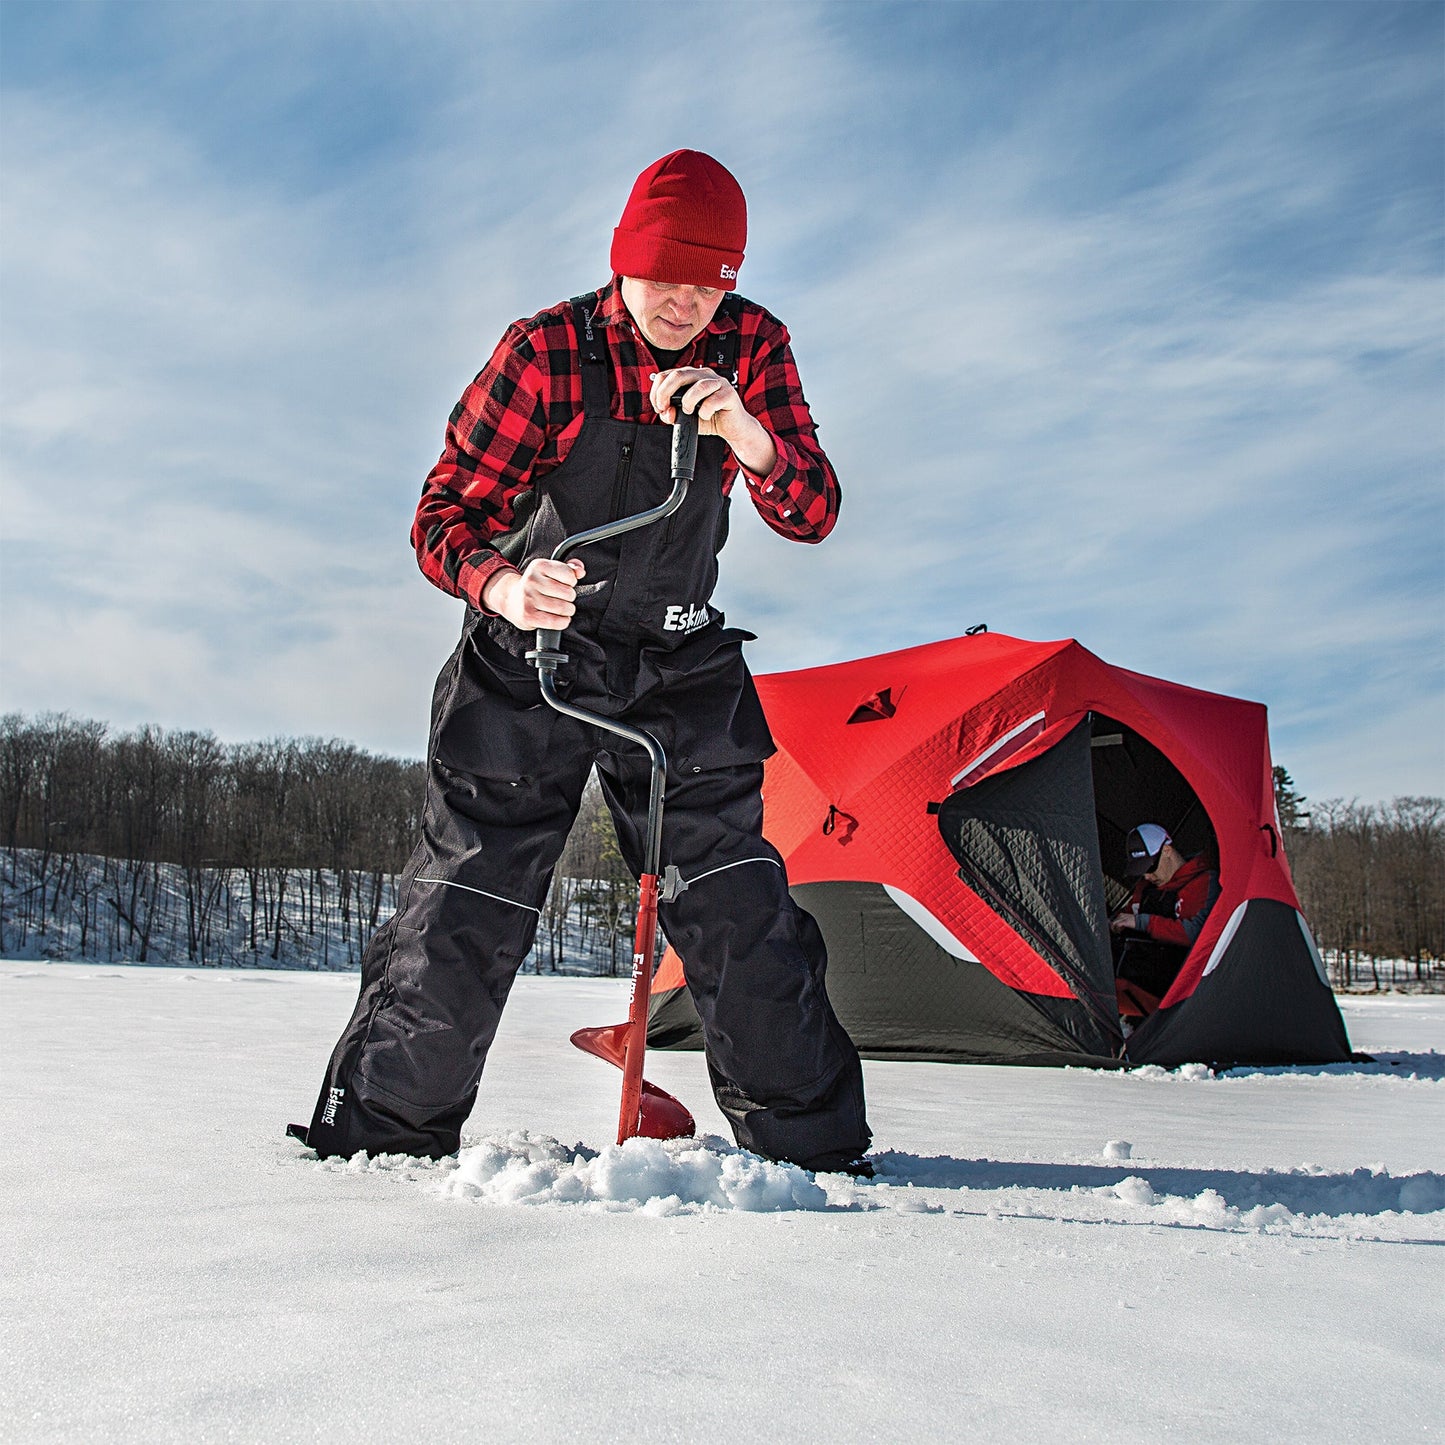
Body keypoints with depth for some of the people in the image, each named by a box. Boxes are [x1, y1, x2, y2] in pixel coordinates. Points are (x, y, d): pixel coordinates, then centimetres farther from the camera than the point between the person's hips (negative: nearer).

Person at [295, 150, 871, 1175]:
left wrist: (748, 434, -31)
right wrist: (502, 586, -37)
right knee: (466, 910, 0)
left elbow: (813, 516, -10)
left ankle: (813, 1140, 10)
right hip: (530, 660, -2)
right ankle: (378, 1131, 19)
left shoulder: (752, 344, -4)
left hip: (681, 667, 2)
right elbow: (446, 517, -14)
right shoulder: (547, 349, -13)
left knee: (741, 911, -5)